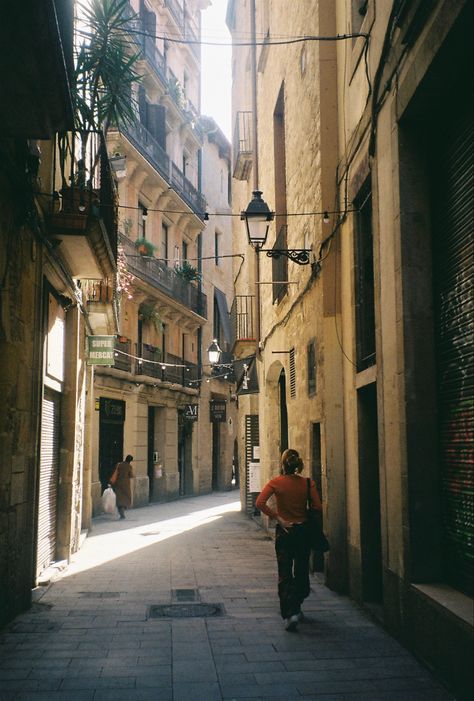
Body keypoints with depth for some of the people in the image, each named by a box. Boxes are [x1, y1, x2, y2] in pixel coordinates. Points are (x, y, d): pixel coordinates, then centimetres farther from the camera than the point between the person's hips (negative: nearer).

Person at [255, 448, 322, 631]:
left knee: (285, 575, 5)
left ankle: (289, 614, -5)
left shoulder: (276, 482, -8)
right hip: (303, 531, 1)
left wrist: (277, 518, -11)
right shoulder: (308, 483, -6)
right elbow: (317, 507, -9)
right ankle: (296, 608, 26)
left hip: (284, 532, -1)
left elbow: (260, 503, -18)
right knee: (301, 572, 17)